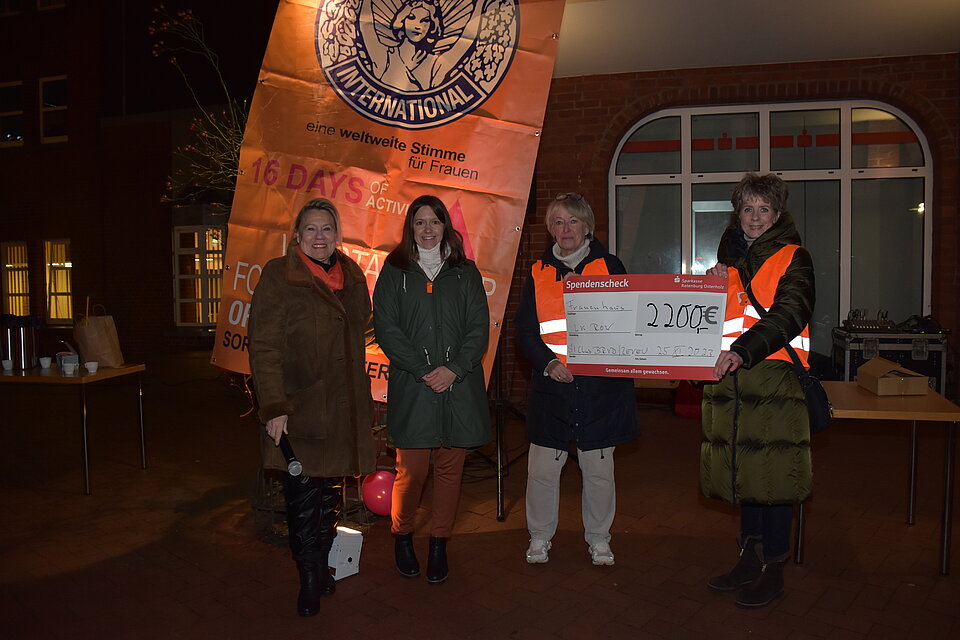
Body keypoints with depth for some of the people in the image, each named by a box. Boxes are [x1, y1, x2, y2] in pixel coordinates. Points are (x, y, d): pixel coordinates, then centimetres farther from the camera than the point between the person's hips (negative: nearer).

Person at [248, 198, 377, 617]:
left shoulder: (352, 276, 11)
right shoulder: (279, 276, -6)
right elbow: (264, 347, -11)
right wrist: (274, 407, -17)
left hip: (343, 409, 5)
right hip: (299, 410, -5)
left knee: (330, 491, 15)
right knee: (303, 496, 0)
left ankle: (322, 565, 32)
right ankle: (310, 579, 17)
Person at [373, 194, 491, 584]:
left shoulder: (465, 272, 11)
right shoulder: (394, 271, 7)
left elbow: (480, 327, 4)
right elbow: (386, 328, -2)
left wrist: (453, 369, -10)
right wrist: (423, 370, -12)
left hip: (459, 386, 2)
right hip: (412, 387, -2)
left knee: (450, 467, 6)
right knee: (412, 470, -2)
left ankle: (439, 544, 22)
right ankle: (402, 536, 23)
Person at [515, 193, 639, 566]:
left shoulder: (609, 267, 5)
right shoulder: (538, 272, 9)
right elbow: (524, 330, 6)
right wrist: (548, 362, -10)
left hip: (601, 386, -1)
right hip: (552, 385, 1)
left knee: (599, 469, 8)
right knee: (542, 468, 3)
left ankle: (598, 539, 28)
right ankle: (540, 537, 24)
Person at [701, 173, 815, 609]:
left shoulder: (792, 257, 0)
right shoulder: (728, 255, 17)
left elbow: (789, 314, -17)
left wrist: (742, 350, -30)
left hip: (775, 379, -5)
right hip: (729, 378, 5)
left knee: (773, 473, -1)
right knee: (743, 470, 11)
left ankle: (774, 569, 12)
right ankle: (751, 557, 25)